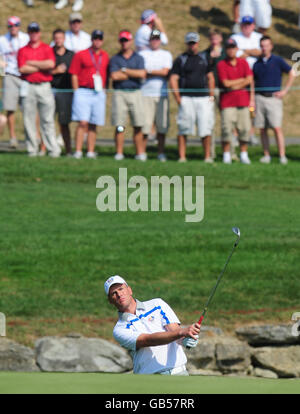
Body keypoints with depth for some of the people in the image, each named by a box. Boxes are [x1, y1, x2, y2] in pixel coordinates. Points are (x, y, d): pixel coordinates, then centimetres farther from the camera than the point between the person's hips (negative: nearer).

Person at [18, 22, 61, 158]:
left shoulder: (47, 49, 9)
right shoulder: (23, 50, 10)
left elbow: (51, 64, -9)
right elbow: (22, 69, -4)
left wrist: (32, 63, -4)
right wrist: (42, 66, -4)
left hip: (44, 86, -1)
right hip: (28, 87, 1)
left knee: (48, 119, -4)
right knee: (29, 119, -1)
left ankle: (53, 150, -6)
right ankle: (32, 150, 3)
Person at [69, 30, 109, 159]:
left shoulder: (105, 56, 13)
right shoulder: (80, 55, 1)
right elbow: (74, 75, 0)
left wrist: (104, 90, 10)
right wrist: (77, 92, -5)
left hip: (99, 94, 4)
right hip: (84, 92, -4)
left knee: (93, 125, 6)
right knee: (82, 123, -13)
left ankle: (91, 152, 9)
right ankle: (78, 151, -14)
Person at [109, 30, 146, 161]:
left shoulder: (138, 58, 11)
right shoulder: (115, 59, 9)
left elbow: (142, 74, -5)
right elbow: (114, 76, -7)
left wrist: (124, 70, -4)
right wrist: (134, 74, -3)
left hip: (135, 93, 1)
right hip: (120, 93, -1)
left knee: (138, 126, -1)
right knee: (119, 126, -4)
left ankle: (140, 153, 2)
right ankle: (119, 153, 0)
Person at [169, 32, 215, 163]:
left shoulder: (204, 58, 15)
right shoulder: (181, 59, 5)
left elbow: (210, 78, 20)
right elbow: (173, 80, 1)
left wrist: (211, 96, 10)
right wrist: (178, 98, -7)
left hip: (204, 98, 2)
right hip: (186, 98, -2)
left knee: (206, 128, -2)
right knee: (183, 129, -2)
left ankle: (207, 156, 4)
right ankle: (182, 156, 3)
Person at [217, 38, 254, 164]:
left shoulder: (243, 63, 11)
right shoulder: (221, 65, 0)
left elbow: (249, 80, 1)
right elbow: (225, 83, -9)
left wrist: (234, 86, -7)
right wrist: (243, 80, -2)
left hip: (243, 100, 3)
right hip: (227, 101, -3)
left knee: (244, 129, 0)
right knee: (227, 129, -8)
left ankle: (244, 154, 8)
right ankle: (226, 155, -1)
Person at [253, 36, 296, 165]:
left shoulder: (278, 61, 2)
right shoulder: (257, 64, 12)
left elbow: (292, 73, 6)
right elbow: (253, 81, 18)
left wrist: (285, 90, -1)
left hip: (274, 97, -4)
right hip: (260, 98, 4)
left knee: (277, 128, -11)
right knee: (262, 129, 2)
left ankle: (282, 156, -12)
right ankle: (266, 155, 8)